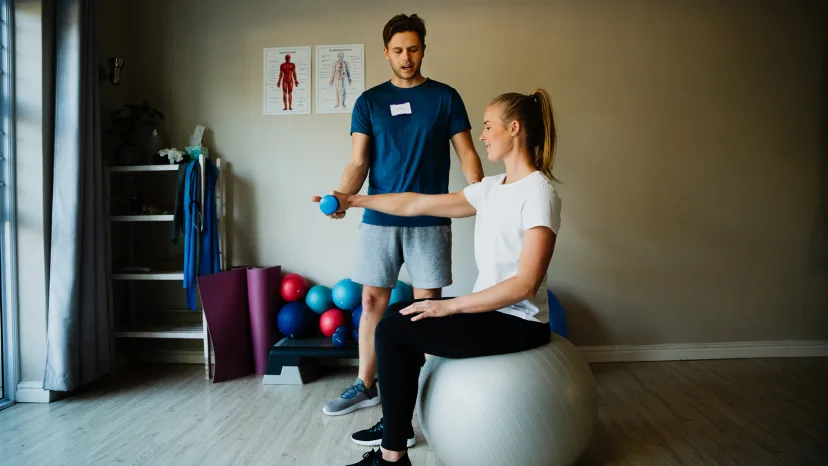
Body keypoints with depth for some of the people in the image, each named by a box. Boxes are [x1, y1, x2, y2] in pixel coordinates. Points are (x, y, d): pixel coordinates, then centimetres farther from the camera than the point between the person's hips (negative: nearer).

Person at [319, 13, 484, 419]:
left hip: (430, 220, -1)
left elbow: (466, 153, 2)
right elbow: (358, 162, 1)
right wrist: (342, 197, -19)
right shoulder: (369, 102, 7)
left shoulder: (445, 97, 4)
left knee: (427, 304, 4)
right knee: (372, 302, 6)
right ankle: (365, 386, 20)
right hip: (379, 219, 2)